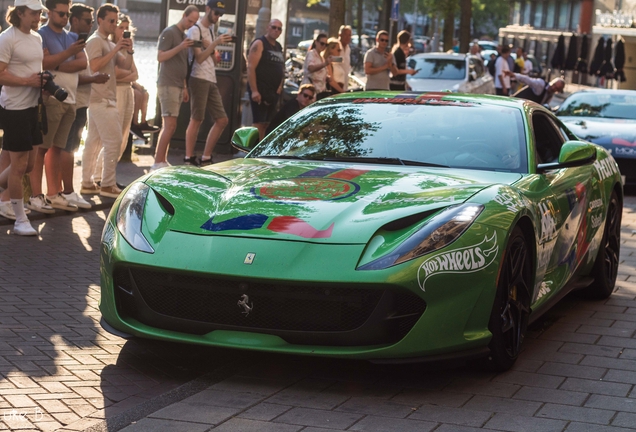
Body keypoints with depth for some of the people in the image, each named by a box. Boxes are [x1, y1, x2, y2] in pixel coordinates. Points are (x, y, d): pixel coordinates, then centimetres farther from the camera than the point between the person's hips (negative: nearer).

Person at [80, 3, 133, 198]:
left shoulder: (108, 43, 18)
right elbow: (94, 66, -24)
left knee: (94, 141, 10)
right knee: (113, 141, -11)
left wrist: (128, 51, -3)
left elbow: (126, 66, 15)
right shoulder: (95, 41, -10)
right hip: (101, 99, -9)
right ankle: (107, 184, -8)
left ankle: (87, 183, 13)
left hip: (103, 99, 9)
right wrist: (115, 50, -23)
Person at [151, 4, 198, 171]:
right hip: (168, 85, -8)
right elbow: (160, 57, -13)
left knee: (167, 126, 8)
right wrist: (180, 47, -22)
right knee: (170, 125, -13)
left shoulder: (185, 36, 19)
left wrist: (185, 88, 19)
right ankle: (158, 162, -13)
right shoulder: (169, 32, -6)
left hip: (177, 86, 8)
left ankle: (161, 161, 10)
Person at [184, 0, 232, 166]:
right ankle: (189, 158, 0)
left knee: (222, 120, 5)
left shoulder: (209, 31, 21)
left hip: (211, 81, 8)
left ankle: (206, 158, 10)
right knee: (196, 120, -7)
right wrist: (215, 43, -22)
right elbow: (199, 58, -15)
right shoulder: (195, 30, -5)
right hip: (199, 79, -8)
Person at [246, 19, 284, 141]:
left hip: (274, 92, 8)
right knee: (259, 123, -11)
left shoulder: (278, 47, 18)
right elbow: (251, 68, -15)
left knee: (266, 124, 7)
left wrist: (280, 85, 11)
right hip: (260, 91, -8)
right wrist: (254, 90, -22)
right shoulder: (259, 44, -6)